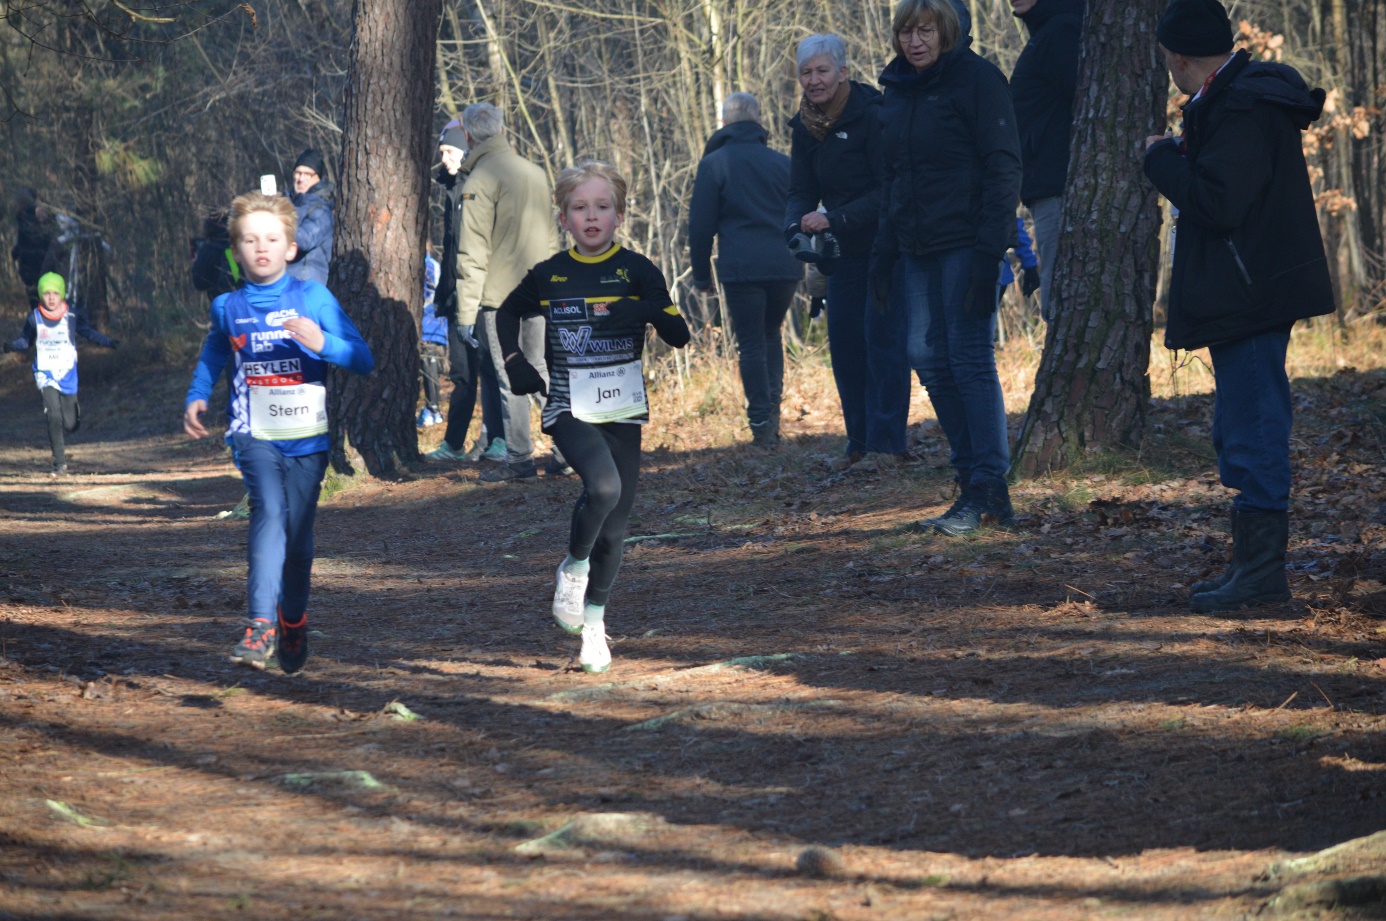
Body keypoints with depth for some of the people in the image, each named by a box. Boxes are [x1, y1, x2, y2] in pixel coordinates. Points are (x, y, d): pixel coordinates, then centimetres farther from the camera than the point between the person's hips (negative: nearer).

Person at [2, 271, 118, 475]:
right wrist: (13, 345, -14)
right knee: (54, 416, -18)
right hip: (45, 374, 0)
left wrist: (108, 342, -12)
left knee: (70, 424, 2)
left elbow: (89, 333, 3)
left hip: (67, 375, 0)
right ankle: (60, 462, -7)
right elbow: (26, 341, 6)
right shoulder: (35, 317, -4)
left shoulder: (71, 316, -6)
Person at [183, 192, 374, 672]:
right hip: (254, 432, 0)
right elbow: (213, 353, 27)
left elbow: (363, 359, -6)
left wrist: (322, 343, -23)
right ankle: (261, 626, -29)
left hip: (306, 435, 0)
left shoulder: (313, 298, -3)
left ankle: (294, 623, 31)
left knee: (298, 533, 6)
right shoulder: (228, 306, 5)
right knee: (269, 512, -23)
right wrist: (196, 397, 12)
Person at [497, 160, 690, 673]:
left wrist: (648, 311, -24)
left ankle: (594, 623, 22)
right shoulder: (549, 275, 3)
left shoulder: (637, 272, 0)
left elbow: (680, 337, -4)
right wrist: (515, 364, 6)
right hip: (569, 410, -2)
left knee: (613, 529, 6)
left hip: (622, 411, 2)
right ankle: (573, 568, -4)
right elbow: (507, 315, 21)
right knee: (603, 486, -28)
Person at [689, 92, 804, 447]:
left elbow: (701, 225, -1)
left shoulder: (714, 164, 1)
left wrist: (701, 274, 7)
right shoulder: (782, 162, 11)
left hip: (741, 267, -3)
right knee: (771, 333, 21)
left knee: (751, 342, 2)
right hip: (785, 266, 3)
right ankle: (773, 409, 8)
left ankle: (761, 421, -5)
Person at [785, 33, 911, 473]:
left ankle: (887, 441, -6)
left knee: (882, 337, -9)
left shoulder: (872, 115, -18)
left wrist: (834, 218, -28)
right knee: (843, 341, 6)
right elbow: (802, 192, 3)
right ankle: (858, 440, 15)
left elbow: (888, 189, -21)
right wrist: (797, 229, -19)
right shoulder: (805, 127, 3)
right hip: (845, 252, 7)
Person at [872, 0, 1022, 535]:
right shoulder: (896, 91, 15)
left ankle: (989, 490, -7)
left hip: (964, 244, -7)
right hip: (916, 249, 7)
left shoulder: (975, 79, -7)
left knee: (971, 358, -9)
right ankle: (971, 478, 11)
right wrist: (884, 251, 14)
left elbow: (1002, 167, -12)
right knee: (928, 358, 5)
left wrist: (989, 248, -19)